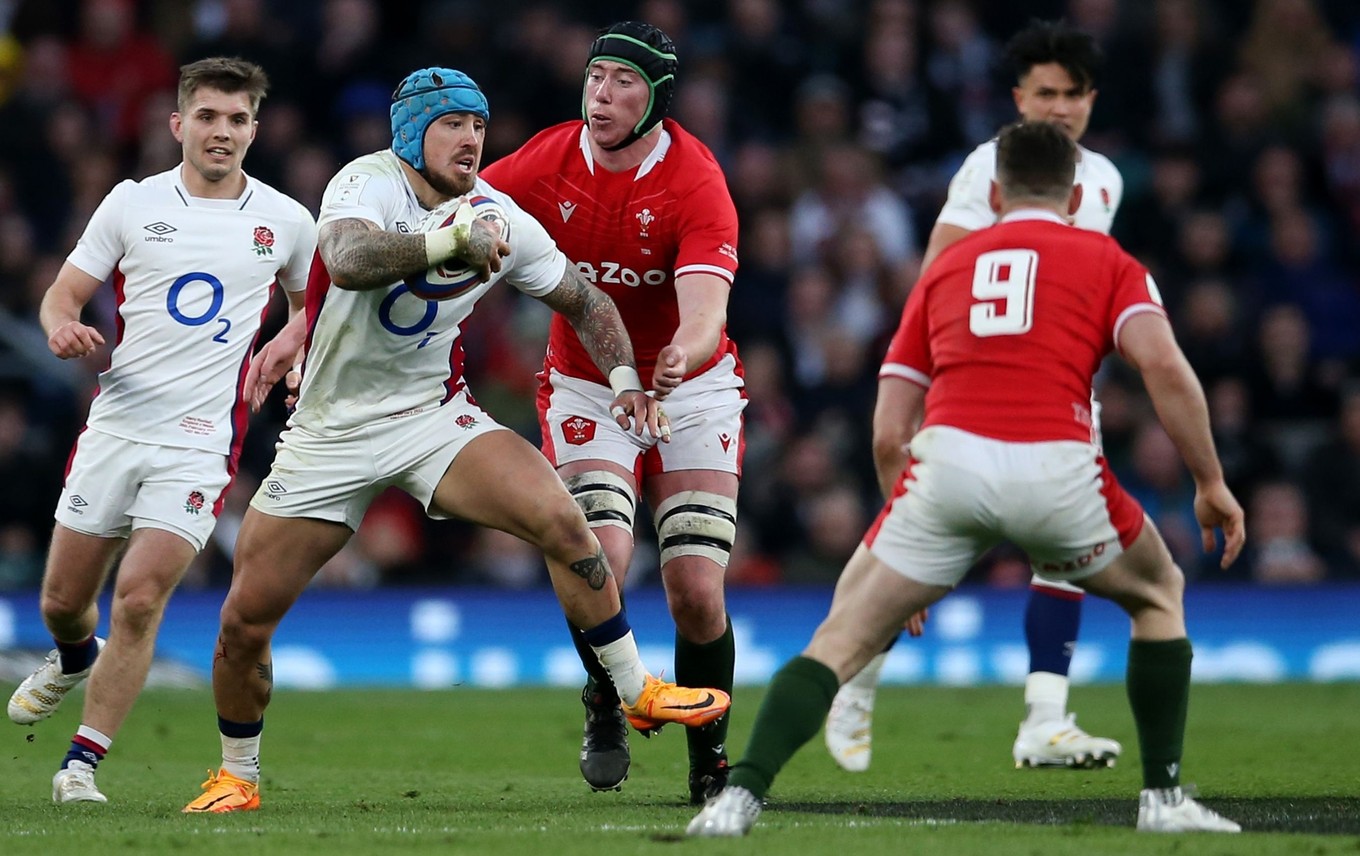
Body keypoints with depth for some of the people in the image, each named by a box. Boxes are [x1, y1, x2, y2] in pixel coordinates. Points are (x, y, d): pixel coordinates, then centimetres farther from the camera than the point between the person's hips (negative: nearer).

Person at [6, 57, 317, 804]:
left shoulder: (285, 221, 4)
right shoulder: (132, 204, 3)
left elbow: (310, 302, 22)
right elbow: (61, 295, 8)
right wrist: (63, 329, -16)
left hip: (201, 441, -2)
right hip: (115, 427, 2)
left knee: (139, 600, -16)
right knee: (63, 599, 9)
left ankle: (83, 761, -5)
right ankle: (72, 661, 46)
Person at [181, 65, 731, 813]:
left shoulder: (500, 222, -6)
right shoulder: (368, 184, -18)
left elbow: (584, 303, 10)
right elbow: (347, 261, -42)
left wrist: (623, 375, -5)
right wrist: (447, 242, -52)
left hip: (433, 416, 2)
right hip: (330, 434, -2)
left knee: (560, 520, -20)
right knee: (244, 620, -2)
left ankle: (637, 693, -4)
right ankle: (236, 776, 21)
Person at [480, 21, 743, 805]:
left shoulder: (697, 182, -21)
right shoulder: (548, 163, -13)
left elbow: (705, 311, -33)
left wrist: (685, 353, -58)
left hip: (691, 389, -1)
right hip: (585, 388, 1)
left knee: (697, 594, -8)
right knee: (600, 556, -21)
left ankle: (711, 762, 15)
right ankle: (606, 704, 8)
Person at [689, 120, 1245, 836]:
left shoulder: (944, 268, 27)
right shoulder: (1108, 261, 20)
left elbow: (886, 437, 23)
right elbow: (1164, 366, 0)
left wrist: (916, 556, 33)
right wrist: (1211, 485, 7)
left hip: (948, 461, 1)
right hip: (1056, 466, -1)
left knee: (842, 638, 10)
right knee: (1159, 595, 27)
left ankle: (740, 796, -8)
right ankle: (1163, 796, 22)